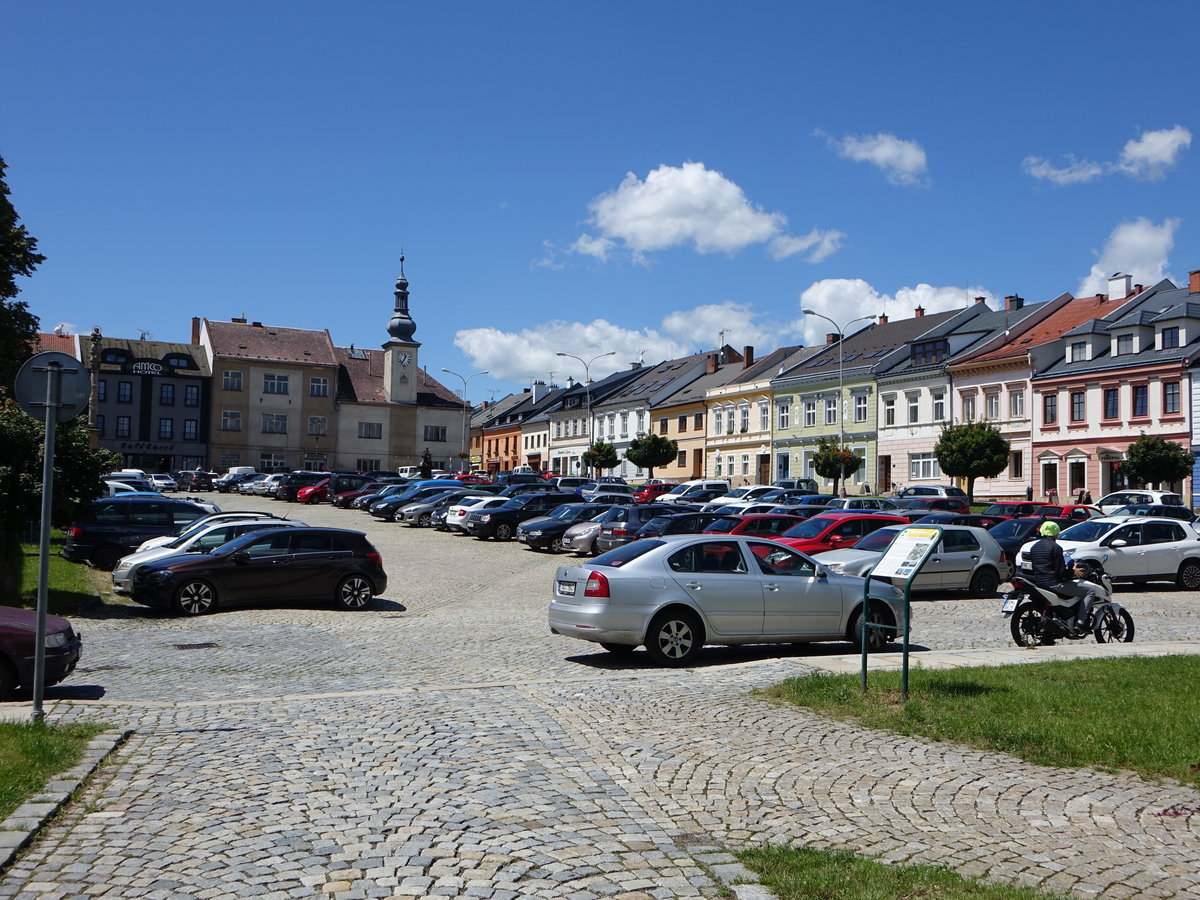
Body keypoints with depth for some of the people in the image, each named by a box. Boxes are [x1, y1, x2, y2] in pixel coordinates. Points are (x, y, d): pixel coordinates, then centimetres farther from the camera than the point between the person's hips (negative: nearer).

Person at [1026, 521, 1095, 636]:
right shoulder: (1055, 547, -10)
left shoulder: (1034, 547, 14)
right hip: (1053, 583, -9)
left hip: (1038, 583, 9)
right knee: (1090, 592, -1)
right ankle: (1079, 624, -11)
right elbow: (1061, 571, -13)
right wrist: (1073, 571, 5)